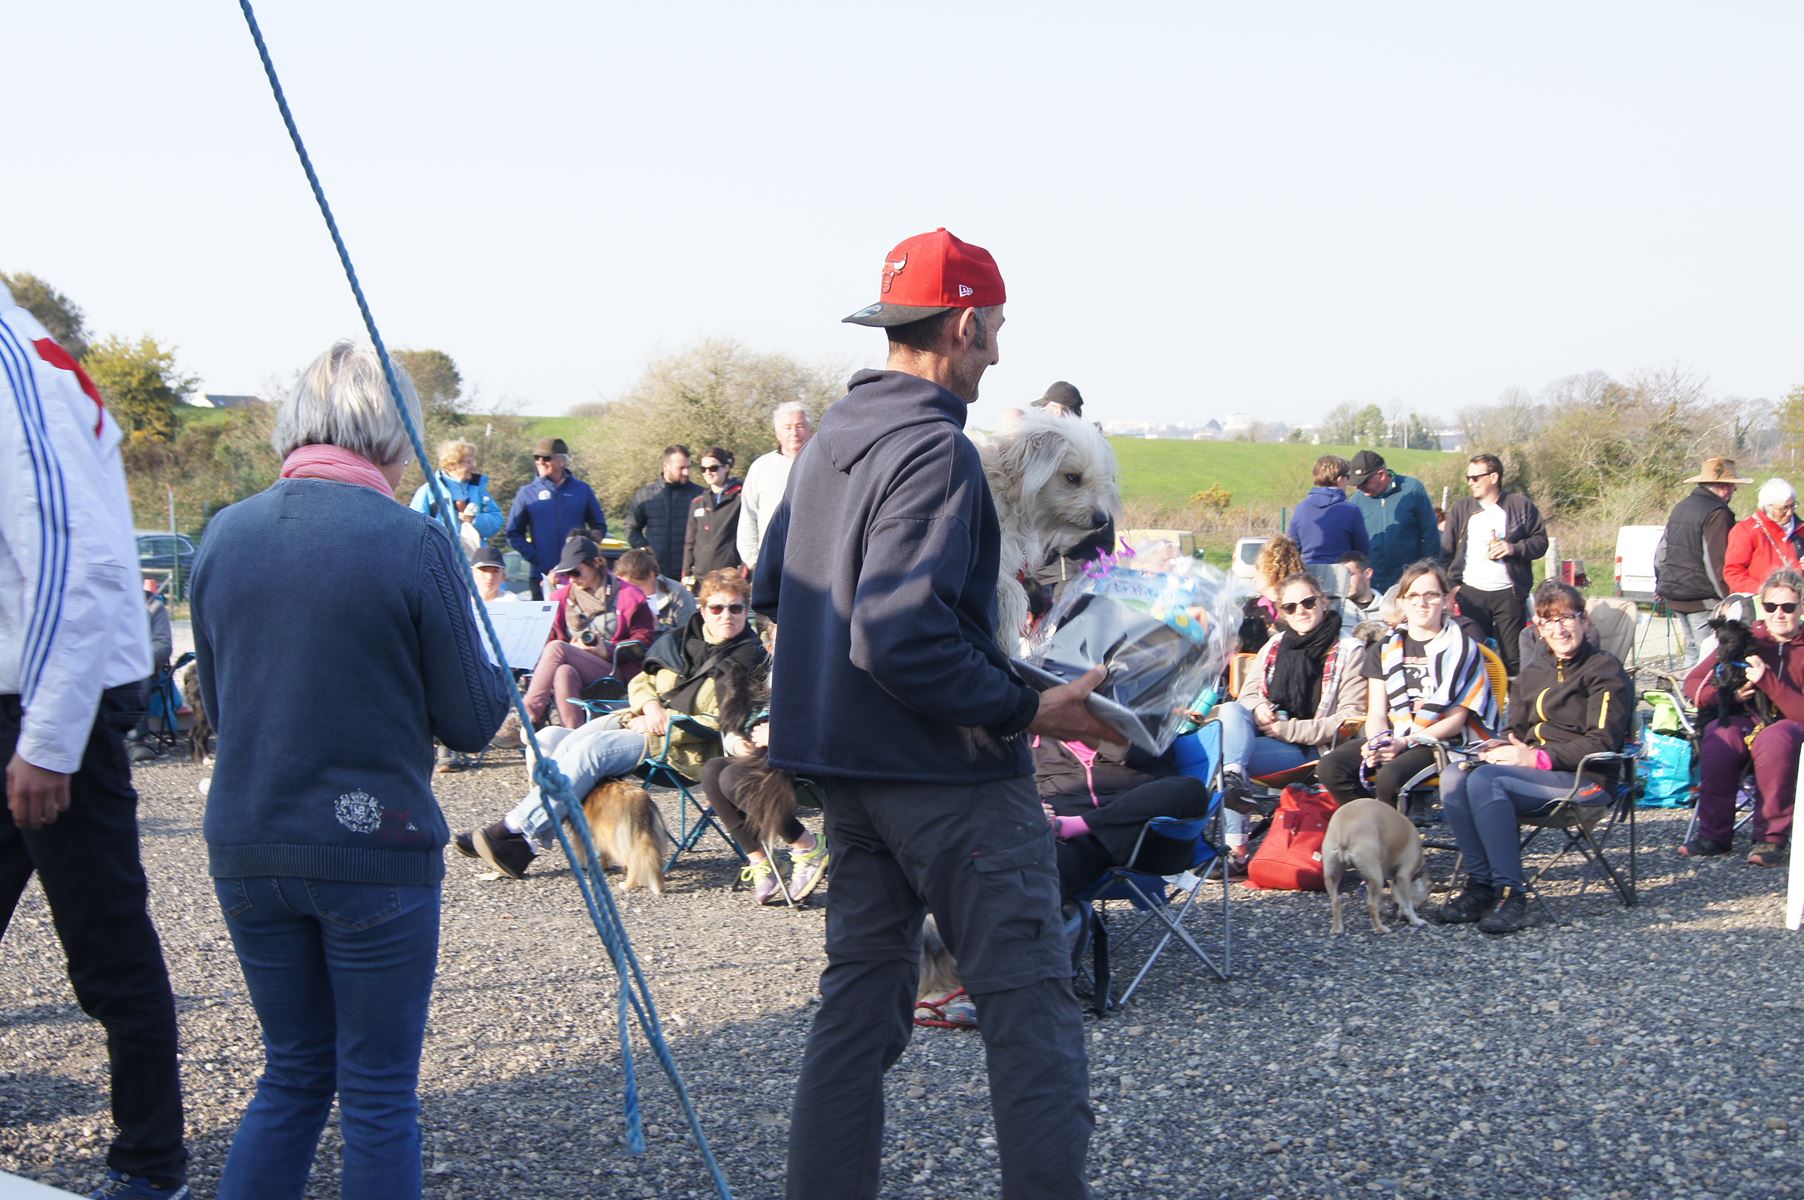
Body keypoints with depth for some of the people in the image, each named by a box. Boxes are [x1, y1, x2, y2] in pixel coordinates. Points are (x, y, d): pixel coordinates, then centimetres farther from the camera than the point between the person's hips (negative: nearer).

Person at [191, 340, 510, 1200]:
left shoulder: (225, 535, 2)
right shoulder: (412, 543, -12)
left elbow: (215, 705, 12)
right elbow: (469, 721, -6)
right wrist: (502, 680, 13)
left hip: (246, 848, 5)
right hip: (375, 849, -5)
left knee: (294, 1072, 19)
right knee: (378, 1094, 7)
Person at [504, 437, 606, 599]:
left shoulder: (582, 490, 8)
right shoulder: (527, 493, 5)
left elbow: (599, 527, 14)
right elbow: (514, 534, 6)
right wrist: (534, 557, -6)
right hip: (543, 577, 0)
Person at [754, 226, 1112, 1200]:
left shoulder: (829, 441, 10)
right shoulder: (935, 451, -18)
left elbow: (771, 589, 19)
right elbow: (899, 637, -26)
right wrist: (1026, 710, -20)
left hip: (847, 769, 9)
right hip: (949, 771, -9)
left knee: (860, 991, 15)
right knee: (1030, 1006, -3)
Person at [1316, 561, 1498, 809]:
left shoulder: (1461, 649, 4)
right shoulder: (1383, 651, 18)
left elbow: (1456, 719, -3)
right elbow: (1376, 713, 11)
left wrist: (1406, 742, -16)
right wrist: (1377, 742, -14)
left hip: (1440, 743, -5)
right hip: (1391, 738, 5)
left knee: (1390, 776, -35)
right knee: (1329, 768, -23)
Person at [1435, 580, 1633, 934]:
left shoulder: (1605, 670, 0)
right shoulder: (1533, 674, 23)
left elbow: (1602, 742, -10)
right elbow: (1516, 731, 26)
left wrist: (1538, 758, -17)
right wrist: (1501, 748, 0)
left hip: (1583, 779, -7)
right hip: (1535, 773, 7)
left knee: (1485, 780, -32)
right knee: (1454, 776, -22)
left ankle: (1509, 894, -33)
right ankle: (1480, 884, -22)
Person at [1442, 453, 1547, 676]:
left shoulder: (1521, 506, 4)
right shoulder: (1460, 509, 12)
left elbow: (1540, 541, 5)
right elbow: (1446, 551, 9)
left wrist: (1514, 548, -13)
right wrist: (1453, 584, -2)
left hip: (1509, 593, -2)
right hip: (1471, 593, 2)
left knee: (1512, 657, -1)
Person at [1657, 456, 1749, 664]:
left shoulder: (1680, 508, 13)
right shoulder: (1717, 514, -15)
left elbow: (1662, 551, 21)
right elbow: (1717, 562, -19)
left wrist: (1661, 584, 31)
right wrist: (1728, 598, -14)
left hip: (1674, 596, 9)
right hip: (1702, 599, -9)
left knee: (1693, 650, 18)